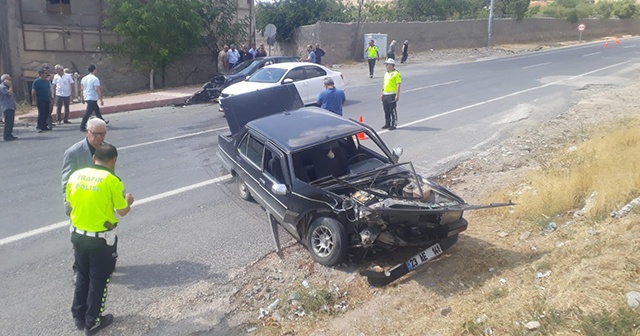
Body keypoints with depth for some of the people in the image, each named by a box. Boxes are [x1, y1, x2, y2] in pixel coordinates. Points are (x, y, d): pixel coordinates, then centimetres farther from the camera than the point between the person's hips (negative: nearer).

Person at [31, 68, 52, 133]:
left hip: (47, 100, 6)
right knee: (41, 113, -9)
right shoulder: (37, 81, -7)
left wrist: (50, 98, 16)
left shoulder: (47, 81, 12)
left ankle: (44, 126, 17)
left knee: (46, 113, 8)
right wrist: (33, 100, -13)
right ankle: (39, 127, -5)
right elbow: (33, 91, -8)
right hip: (40, 100, -6)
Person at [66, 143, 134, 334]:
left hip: (77, 234, 5)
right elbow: (123, 211, -8)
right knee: (98, 280, 12)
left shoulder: (76, 175, -2)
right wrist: (128, 201, 13)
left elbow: (71, 202, 10)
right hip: (101, 239, -5)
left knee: (83, 275, 23)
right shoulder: (112, 180, -17)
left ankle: (78, 317, 34)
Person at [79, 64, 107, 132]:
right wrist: (101, 99, -20)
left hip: (86, 98, 9)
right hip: (92, 98, -9)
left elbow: (82, 89, 14)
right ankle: (82, 126, -4)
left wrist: (82, 98, 22)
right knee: (88, 113, -6)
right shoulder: (95, 79, -15)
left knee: (97, 110, 23)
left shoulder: (84, 78, 10)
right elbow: (97, 89, -22)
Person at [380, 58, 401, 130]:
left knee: (392, 110, -2)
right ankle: (387, 124, 23)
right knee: (386, 110, 12)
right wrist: (382, 93, 20)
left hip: (392, 95, -8)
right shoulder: (386, 73, 15)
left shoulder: (396, 73, -10)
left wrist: (397, 95, -18)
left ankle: (394, 125, 6)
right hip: (385, 95, 8)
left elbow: (398, 85, -13)